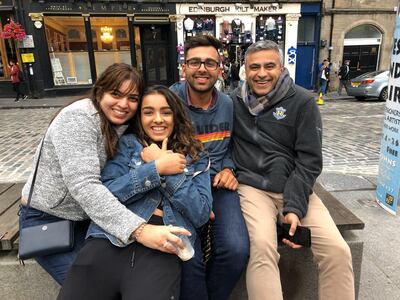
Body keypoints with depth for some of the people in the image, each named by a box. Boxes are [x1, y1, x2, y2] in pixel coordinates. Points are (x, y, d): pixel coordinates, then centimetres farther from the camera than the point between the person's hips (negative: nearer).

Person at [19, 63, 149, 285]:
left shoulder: (121, 124, -2)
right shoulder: (78, 118, -24)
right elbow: (84, 185, -36)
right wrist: (138, 229, -45)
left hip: (88, 215, 6)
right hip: (47, 220, -6)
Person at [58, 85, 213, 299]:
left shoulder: (195, 157, 13)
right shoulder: (127, 144, 13)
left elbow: (201, 214, 1)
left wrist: (164, 167, -3)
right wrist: (158, 168, -7)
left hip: (161, 250, -1)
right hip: (111, 240, 1)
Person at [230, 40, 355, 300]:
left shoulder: (302, 102, -1)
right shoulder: (234, 101, 5)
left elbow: (310, 161, -5)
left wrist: (294, 207, -14)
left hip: (295, 189, 1)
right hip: (253, 188, 0)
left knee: (338, 251, -14)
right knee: (262, 246, -28)